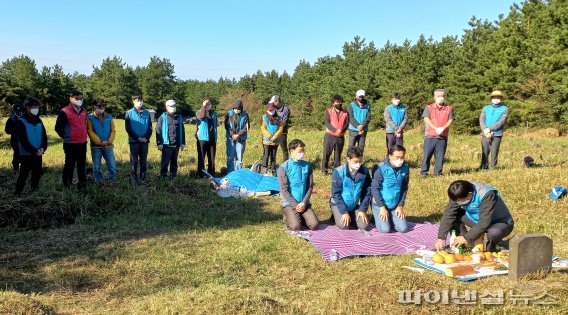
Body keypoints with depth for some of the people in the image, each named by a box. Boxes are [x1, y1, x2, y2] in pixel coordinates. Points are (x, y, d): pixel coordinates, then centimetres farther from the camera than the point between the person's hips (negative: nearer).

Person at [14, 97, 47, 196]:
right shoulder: (21, 121, -8)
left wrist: (42, 148, -11)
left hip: (38, 154, 5)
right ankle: (18, 194, 9)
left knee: (37, 174, 12)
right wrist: (35, 151, -17)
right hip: (26, 154, -5)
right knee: (23, 175, -1)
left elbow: (44, 136, 6)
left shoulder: (39, 121, 9)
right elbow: (23, 140, -14)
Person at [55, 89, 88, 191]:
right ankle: (66, 186, 14)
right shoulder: (64, 112, -11)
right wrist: (66, 137, 1)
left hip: (83, 143, 6)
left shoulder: (84, 112, 9)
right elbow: (58, 128, -7)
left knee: (81, 166, 12)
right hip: (71, 145, -6)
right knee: (69, 165, 3)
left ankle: (82, 185, 20)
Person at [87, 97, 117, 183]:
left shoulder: (109, 117, 7)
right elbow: (90, 131, -6)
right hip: (96, 146, -2)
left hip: (108, 146, 2)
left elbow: (113, 131, 5)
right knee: (96, 167, 6)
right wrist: (100, 142, -13)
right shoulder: (90, 117, -1)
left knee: (112, 166, 0)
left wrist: (108, 141, -11)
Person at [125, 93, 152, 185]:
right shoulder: (129, 113, 0)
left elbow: (150, 127, 7)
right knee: (134, 161, 1)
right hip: (133, 141, -2)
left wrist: (146, 138, -8)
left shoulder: (147, 113, 8)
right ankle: (133, 180, 7)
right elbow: (128, 129, -4)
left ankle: (143, 179, 14)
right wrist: (138, 138, -11)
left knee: (143, 161, 7)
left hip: (145, 141, 2)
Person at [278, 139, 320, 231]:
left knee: (314, 225, -13)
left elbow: (310, 186, 4)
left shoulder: (307, 166, 3)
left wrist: (304, 202, -8)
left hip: (304, 202, 4)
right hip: (289, 202, -3)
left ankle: (300, 217, 16)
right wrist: (296, 205, -13)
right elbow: (284, 190, -10)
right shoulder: (284, 167, -9)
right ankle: (289, 217, 11)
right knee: (295, 227, -22)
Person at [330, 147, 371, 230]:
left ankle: (350, 218, 18)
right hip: (338, 204, -3)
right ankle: (337, 216, 11)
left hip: (354, 206, 4)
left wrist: (363, 210, -8)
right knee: (344, 226, -21)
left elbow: (367, 192, -2)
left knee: (364, 225, -10)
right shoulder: (338, 172, -22)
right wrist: (344, 212, -20)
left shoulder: (365, 171, -10)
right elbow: (336, 194, -18)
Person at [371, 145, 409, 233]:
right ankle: (377, 218, 16)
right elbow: (374, 188, -16)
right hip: (380, 204, -4)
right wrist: (382, 207, -16)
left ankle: (389, 219, 23)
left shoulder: (405, 168, -4)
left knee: (403, 228, -5)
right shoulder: (380, 168, -19)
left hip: (395, 206, 5)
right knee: (385, 229, -16)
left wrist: (400, 205, 1)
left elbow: (404, 189, 7)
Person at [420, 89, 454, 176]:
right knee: (427, 154, 0)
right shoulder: (429, 107, 6)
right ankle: (424, 172, 7)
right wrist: (436, 128, -17)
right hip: (430, 136, -2)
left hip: (443, 136, 2)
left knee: (440, 155, 4)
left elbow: (451, 120, 3)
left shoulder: (449, 108, 12)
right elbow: (426, 119, -6)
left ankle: (438, 172, 13)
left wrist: (443, 128, -16)